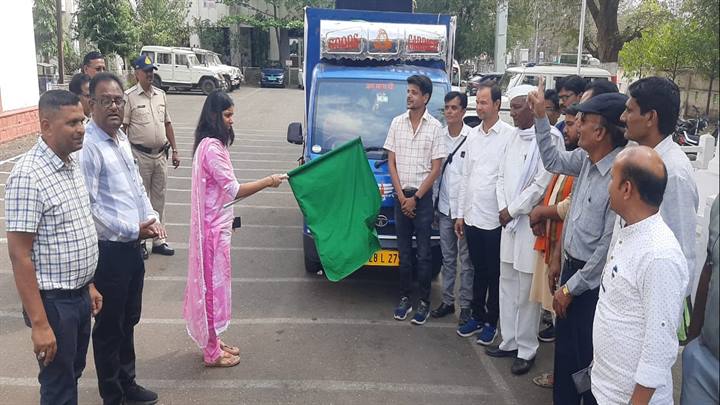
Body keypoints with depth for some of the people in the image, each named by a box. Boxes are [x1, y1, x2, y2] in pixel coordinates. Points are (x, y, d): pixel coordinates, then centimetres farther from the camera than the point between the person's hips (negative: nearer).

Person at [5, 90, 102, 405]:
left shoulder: (71, 164, 5)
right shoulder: (28, 176, -22)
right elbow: (19, 255, -22)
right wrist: (39, 324, -22)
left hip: (79, 295, 8)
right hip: (54, 301, -8)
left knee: (73, 373, 23)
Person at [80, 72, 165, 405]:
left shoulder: (121, 137, 9)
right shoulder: (87, 146, -19)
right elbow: (87, 207, -23)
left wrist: (151, 218, 3)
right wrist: (132, 230, -21)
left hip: (132, 246, 8)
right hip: (109, 250, -8)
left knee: (129, 320, 21)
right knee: (109, 326, 9)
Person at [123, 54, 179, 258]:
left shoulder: (160, 95, 11)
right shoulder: (129, 97, -8)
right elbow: (122, 127, -10)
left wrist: (174, 150, 12)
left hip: (160, 155, 6)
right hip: (140, 155, -6)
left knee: (159, 198, 12)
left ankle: (158, 239, 23)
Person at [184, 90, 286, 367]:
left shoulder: (210, 144, 11)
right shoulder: (212, 148, -21)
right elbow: (234, 190, -22)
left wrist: (228, 219, 19)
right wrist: (268, 182, -14)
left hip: (216, 224, 10)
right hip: (214, 227, -10)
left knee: (213, 283, 16)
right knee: (213, 284, 0)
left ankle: (212, 342, 29)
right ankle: (212, 353, 12)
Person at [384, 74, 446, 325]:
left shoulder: (435, 127, -5)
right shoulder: (397, 123, 4)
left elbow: (436, 169, -6)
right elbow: (391, 162, 4)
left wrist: (415, 198, -9)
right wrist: (402, 196, -4)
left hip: (423, 196, -3)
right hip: (401, 195, 3)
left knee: (423, 252, 2)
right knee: (404, 250, 10)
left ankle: (424, 302, 11)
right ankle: (405, 298, 20)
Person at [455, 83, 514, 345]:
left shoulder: (509, 135, -11)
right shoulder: (473, 135, 10)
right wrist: (460, 213, 12)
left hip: (494, 218, -6)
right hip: (472, 216, 6)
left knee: (494, 274, 8)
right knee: (478, 271, 17)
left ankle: (491, 322, 22)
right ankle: (477, 316, 30)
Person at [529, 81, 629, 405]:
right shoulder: (585, 159, -1)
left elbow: (609, 245, -21)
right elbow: (552, 160, 22)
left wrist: (572, 287, -13)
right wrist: (541, 116, 15)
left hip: (593, 282, -8)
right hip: (571, 268, 8)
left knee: (588, 358, 9)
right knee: (564, 351, 21)